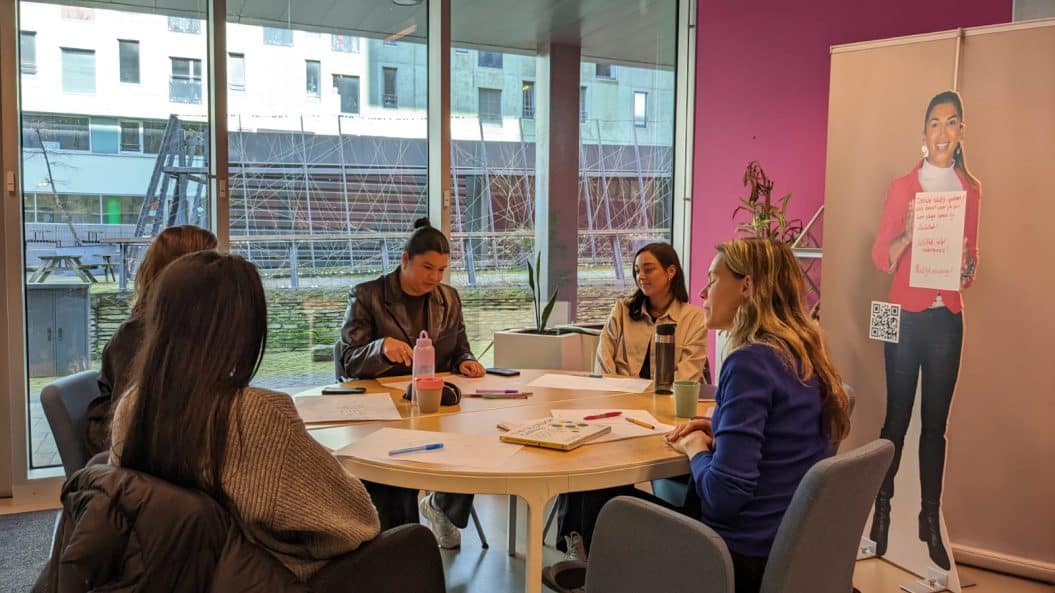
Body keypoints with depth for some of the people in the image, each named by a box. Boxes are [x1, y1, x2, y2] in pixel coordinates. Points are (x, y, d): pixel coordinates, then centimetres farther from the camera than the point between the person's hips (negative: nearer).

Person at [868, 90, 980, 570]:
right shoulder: (902, 187, 0)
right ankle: (881, 510, 14)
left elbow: (972, 255, 15)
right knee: (897, 417, 1)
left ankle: (931, 521, 17)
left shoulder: (971, 189, 8)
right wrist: (908, 235, -19)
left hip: (947, 318, 3)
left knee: (936, 423, 7)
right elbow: (880, 258, -2)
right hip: (906, 316, -2)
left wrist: (967, 266, -6)